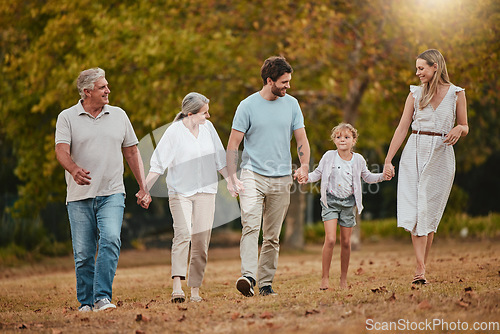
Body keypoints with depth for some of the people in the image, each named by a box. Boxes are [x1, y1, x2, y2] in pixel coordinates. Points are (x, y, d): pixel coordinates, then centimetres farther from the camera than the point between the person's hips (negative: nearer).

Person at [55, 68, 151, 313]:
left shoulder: (118, 115, 11)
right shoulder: (67, 117, 2)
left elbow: (132, 153, 16)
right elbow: (61, 151, -11)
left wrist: (143, 188, 11)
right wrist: (74, 169, -33)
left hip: (112, 194, 1)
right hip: (79, 197, -1)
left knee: (110, 241, -20)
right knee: (83, 253, 2)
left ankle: (102, 297, -20)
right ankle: (86, 302, 15)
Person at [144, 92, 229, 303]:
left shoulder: (208, 128, 6)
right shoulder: (174, 132, -8)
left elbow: (219, 159, 17)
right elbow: (158, 164, -7)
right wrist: (144, 190, -13)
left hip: (205, 191, 4)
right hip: (180, 192, -4)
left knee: (201, 240, 0)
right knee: (183, 234, -20)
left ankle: (195, 290, 6)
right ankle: (177, 288, -27)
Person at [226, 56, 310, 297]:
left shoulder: (291, 104, 8)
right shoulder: (248, 106, -2)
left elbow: (301, 139, 10)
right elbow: (233, 144, -1)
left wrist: (304, 164, -10)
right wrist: (232, 178, -12)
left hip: (281, 178, 3)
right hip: (252, 175, -3)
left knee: (272, 236, 5)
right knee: (250, 226, -19)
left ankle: (266, 283, 10)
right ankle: (248, 277, -28)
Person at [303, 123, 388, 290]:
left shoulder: (358, 160, 3)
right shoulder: (329, 157, -3)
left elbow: (367, 177, 17)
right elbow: (317, 173, 4)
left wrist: (382, 176, 3)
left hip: (348, 202, 2)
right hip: (330, 201, -2)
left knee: (346, 242, 5)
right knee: (330, 239, -15)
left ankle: (343, 279, 18)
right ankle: (324, 278, -6)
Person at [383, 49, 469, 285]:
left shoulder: (456, 93, 3)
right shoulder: (415, 93, 7)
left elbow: (465, 127, 11)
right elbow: (402, 128, 6)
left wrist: (458, 129, -14)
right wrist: (388, 160, 1)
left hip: (441, 155, -1)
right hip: (414, 152, 1)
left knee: (429, 213, -2)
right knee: (413, 212, -10)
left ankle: (421, 268, 8)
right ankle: (420, 269, -13)